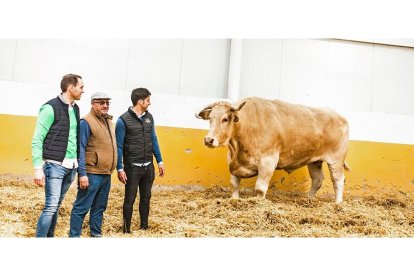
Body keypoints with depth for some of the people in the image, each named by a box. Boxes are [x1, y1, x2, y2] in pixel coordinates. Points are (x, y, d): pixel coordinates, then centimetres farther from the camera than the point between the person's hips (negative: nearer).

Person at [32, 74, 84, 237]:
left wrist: (77, 162, 10)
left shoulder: (75, 108, 11)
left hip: (71, 166, 6)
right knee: (51, 206, -9)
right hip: (55, 165, -6)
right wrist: (38, 168, -16)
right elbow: (37, 140, -11)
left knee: (56, 205, 11)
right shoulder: (51, 108, -11)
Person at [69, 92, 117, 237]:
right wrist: (82, 174, -20)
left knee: (99, 208, 16)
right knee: (81, 208, -2)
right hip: (91, 174, -8)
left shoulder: (109, 121, 15)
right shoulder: (86, 122, -10)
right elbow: (80, 149, -15)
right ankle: (74, 236, 6)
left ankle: (96, 234, 27)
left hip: (106, 174, 8)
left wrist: (115, 169, 16)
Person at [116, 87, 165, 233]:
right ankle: (126, 230, 18)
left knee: (146, 198, 14)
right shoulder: (123, 120, -12)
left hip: (148, 166, 5)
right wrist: (120, 168, -12)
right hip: (132, 167, -5)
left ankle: (144, 227, 27)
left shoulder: (149, 117, 5)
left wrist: (160, 161, 11)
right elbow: (119, 146, -9)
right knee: (130, 199, 5)